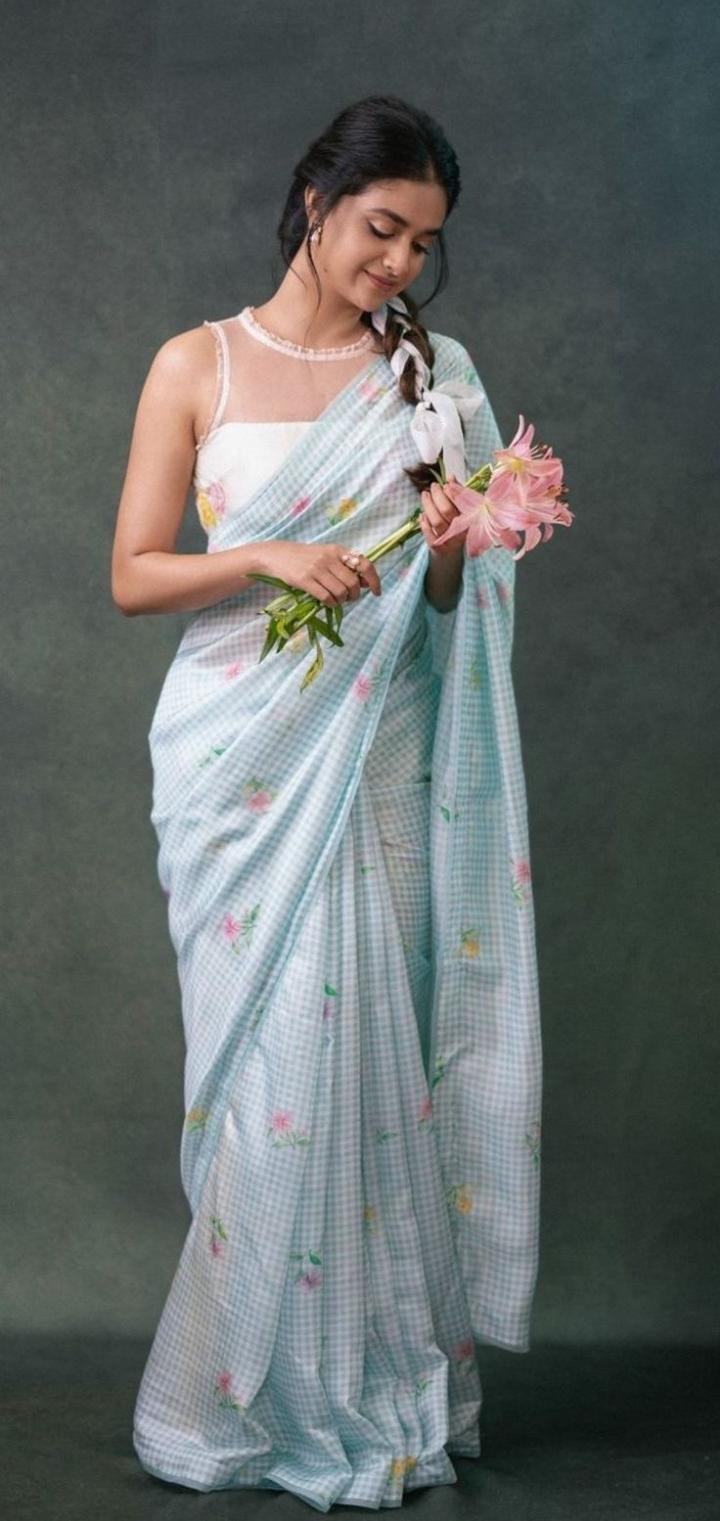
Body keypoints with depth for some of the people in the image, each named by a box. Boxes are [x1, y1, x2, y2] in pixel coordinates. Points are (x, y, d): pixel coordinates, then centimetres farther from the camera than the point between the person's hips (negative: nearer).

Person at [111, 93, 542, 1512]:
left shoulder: (433, 373, 9)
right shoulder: (200, 364, 2)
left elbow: (451, 597, 13)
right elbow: (133, 576, 0)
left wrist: (450, 547, -10)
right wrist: (267, 556, -16)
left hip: (379, 749, 2)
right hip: (241, 747, -2)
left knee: (372, 1051, 1)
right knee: (274, 1054, -3)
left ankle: (379, 1374, 13)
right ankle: (262, 1391, 11)